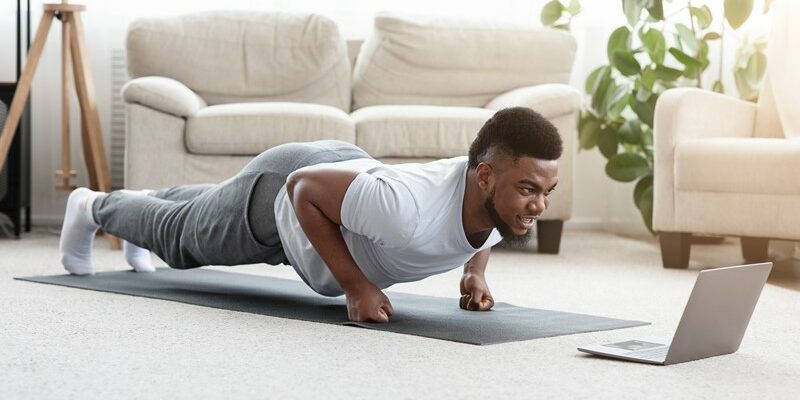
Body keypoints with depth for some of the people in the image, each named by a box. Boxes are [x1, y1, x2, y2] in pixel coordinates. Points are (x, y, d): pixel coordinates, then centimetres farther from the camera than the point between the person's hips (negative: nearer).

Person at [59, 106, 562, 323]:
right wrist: (355, 285, -34)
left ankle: (148, 200, 68)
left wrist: (476, 272, -12)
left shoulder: (505, 197, -26)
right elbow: (304, 188, -33)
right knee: (181, 233, 27)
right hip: (279, 193, -6)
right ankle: (92, 208, 56)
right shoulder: (406, 210, -49)